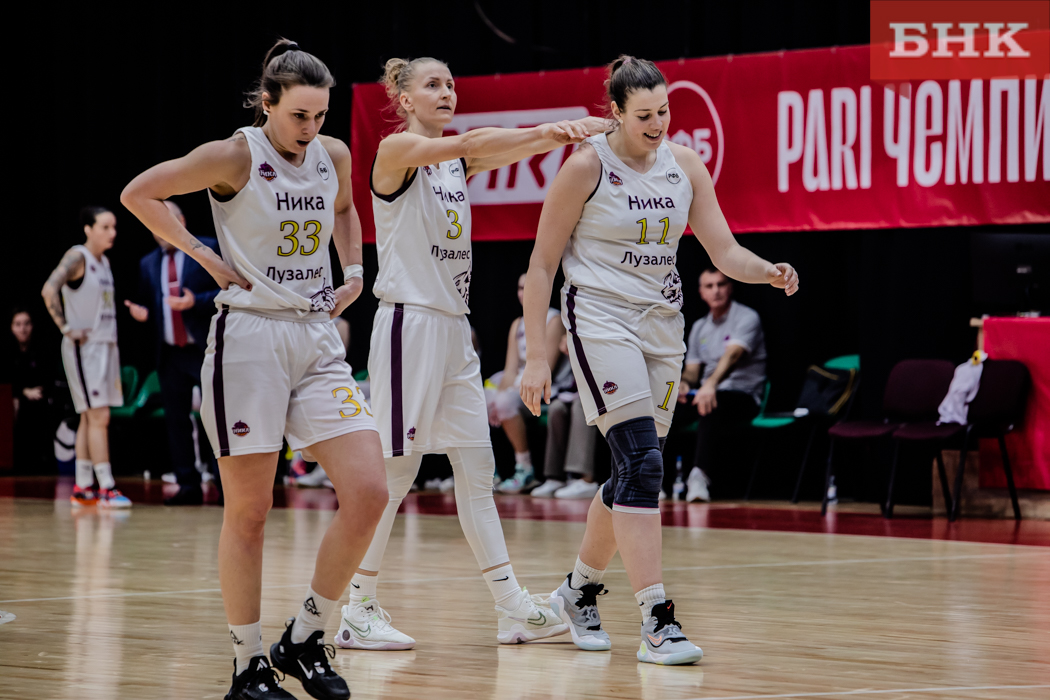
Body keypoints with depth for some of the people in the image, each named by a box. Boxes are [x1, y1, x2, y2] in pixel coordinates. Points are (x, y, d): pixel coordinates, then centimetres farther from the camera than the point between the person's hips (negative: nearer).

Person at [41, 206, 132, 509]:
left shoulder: (104, 262, 14)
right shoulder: (77, 257, -12)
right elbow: (49, 290, -24)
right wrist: (66, 329, -21)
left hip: (106, 345, 9)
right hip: (85, 346, -9)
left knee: (90, 418, 10)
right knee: (98, 417, -11)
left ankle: (82, 489, 13)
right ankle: (106, 489, -12)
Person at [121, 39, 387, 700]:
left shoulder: (335, 155, 7)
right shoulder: (236, 156, -8)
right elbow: (139, 194, -2)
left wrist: (354, 271, 15)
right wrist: (207, 255, -4)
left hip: (318, 340, 5)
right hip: (249, 339, -5)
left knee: (369, 493, -8)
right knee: (249, 510, -1)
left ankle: (306, 637, 7)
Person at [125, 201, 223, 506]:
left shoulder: (208, 250, -1)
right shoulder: (148, 263, 15)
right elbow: (149, 306, 19)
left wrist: (196, 302, -19)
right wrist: (141, 313, -3)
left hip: (206, 351, -5)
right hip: (169, 354, 5)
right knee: (176, 421, 5)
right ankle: (189, 487, 9)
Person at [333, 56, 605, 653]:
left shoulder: (458, 161, 15)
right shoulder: (397, 150, -7)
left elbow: (510, 152, 1)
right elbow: (465, 143, -24)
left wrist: (557, 135, -18)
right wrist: (548, 129, -31)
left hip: (454, 328, 8)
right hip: (409, 319, -8)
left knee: (477, 469, 7)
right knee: (397, 470, -6)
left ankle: (513, 608, 8)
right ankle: (359, 612, 0)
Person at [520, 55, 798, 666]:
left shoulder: (685, 164, 4)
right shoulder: (587, 166, -9)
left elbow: (724, 251, 3)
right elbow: (543, 263, -6)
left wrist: (768, 272, -19)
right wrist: (537, 356, -10)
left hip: (662, 325, 6)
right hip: (600, 318, -6)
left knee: (635, 471, 11)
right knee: (641, 462, -18)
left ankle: (580, 590, 32)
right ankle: (657, 621, -21)